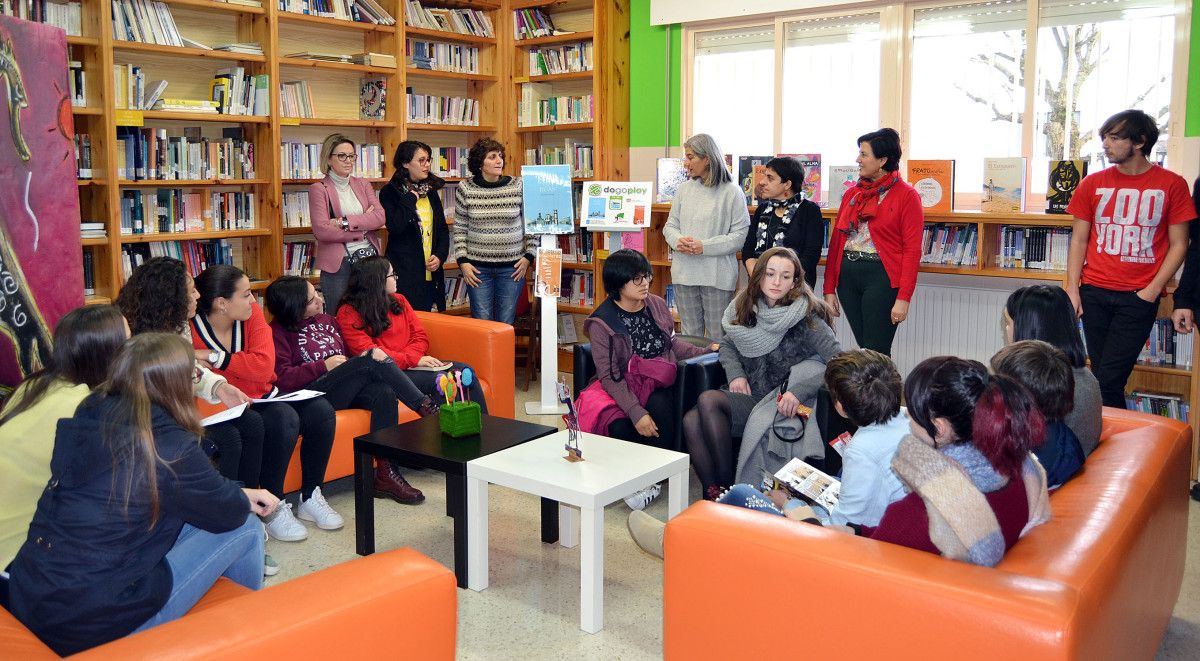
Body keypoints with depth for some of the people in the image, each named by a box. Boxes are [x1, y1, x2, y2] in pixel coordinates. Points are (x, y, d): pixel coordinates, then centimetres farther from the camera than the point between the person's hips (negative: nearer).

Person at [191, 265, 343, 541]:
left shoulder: (251, 314, -5)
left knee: (320, 410, -14)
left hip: (264, 397, 6)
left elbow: (265, 366, -18)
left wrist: (214, 357, -24)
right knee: (284, 417, -31)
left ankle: (310, 498, 1)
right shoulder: (190, 328, -18)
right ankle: (274, 508, -17)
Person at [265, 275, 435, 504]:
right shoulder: (277, 332, 1)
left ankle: (386, 475, -31)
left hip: (350, 390, 6)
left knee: (384, 393, -29)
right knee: (373, 360, -26)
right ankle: (425, 406, -19)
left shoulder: (327, 320, 24)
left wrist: (366, 355, 6)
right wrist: (324, 366, -13)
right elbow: (282, 378, -12)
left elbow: (351, 357, 29)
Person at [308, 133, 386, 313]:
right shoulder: (319, 189, -1)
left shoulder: (363, 184, 12)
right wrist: (363, 226, -8)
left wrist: (345, 222, -14)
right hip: (338, 264, -4)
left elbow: (380, 217, -2)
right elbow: (321, 230, -13)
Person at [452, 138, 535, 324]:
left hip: (512, 267, 0)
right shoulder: (465, 189, -1)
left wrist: (528, 257, -1)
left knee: (506, 323, 3)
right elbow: (459, 229, 6)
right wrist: (462, 261, -2)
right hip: (478, 268, 0)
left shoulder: (518, 186, -2)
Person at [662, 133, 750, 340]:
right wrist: (677, 240, -10)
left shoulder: (732, 192, -7)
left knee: (717, 338, 5)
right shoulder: (684, 189, 7)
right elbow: (670, 226, 12)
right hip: (684, 273, 4)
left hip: (717, 276, -4)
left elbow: (741, 235, -10)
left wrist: (705, 246, -18)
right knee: (689, 335, 14)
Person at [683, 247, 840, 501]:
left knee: (708, 400, -26)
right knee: (691, 421, -22)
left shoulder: (805, 316, -8)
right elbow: (728, 344, 24)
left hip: (779, 406, -5)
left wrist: (799, 392, -24)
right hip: (749, 398, 6)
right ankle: (712, 496, -13)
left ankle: (728, 487, -14)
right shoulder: (747, 307, 9)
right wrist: (736, 374, 3)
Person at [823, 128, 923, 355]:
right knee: (864, 347, 10)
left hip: (882, 277, -5)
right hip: (847, 277, 5)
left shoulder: (906, 196, -3)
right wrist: (829, 289, 7)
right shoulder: (851, 194, 14)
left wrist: (903, 299, -15)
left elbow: (912, 250, -8)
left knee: (876, 353, -6)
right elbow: (836, 242, 12)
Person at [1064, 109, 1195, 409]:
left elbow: (1178, 244, 2)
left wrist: (1153, 290, -8)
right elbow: (1079, 240, 9)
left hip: (1139, 296, -3)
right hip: (1095, 293, 3)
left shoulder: (1172, 185, 1)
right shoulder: (1092, 184, 7)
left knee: (1108, 379, -10)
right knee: (1103, 375, 6)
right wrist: (1073, 288, 1)